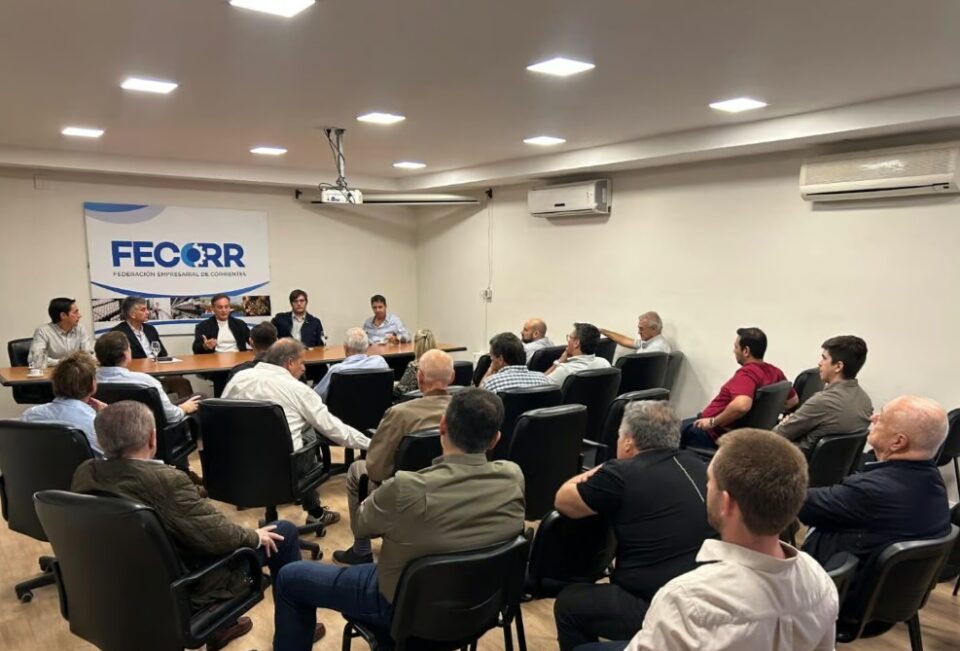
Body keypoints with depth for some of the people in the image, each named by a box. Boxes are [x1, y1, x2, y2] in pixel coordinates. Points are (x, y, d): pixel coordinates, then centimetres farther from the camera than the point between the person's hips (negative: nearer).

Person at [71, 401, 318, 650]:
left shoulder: (84, 473, -10)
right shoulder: (166, 481, -31)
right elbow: (221, 535, -24)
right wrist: (255, 536, -5)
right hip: (183, 592, -8)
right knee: (285, 532, 6)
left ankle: (218, 626, 37)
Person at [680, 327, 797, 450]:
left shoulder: (747, 373, -27)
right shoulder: (775, 372, -1)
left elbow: (741, 406, -44)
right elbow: (792, 400, 14)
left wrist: (712, 422, -31)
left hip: (720, 434, -9)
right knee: (685, 423, 26)